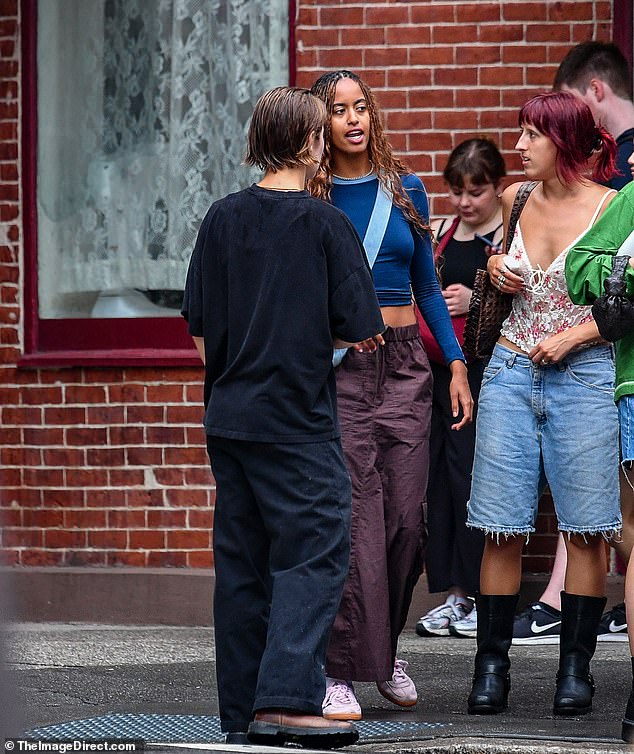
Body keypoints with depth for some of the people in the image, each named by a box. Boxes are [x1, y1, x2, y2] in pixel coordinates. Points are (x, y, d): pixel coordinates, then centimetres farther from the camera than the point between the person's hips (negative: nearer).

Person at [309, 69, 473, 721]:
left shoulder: (405, 191, 11)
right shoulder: (310, 202, 0)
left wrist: (456, 364, 9)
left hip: (404, 364, 4)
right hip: (337, 368, -3)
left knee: (406, 517, 2)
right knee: (351, 519, -9)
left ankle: (386, 649, 23)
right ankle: (341, 671, -4)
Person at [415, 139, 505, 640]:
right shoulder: (439, 234, 14)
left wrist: (477, 302, -20)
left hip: (485, 371, -6)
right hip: (440, 368, 6)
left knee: (470, 474, -8)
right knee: (441, 476, 5)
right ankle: (454, 593, 12)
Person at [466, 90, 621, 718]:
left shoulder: (611, 209, -4)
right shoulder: (516, 201, 9)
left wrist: (572, 336, -13)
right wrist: (495, 269, 6)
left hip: (582, 376, -4)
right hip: (511, 375, 4)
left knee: (584, 529, -1)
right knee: (501, 529, 0)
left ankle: (575, 667, 7)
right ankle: (491, 666, 6)